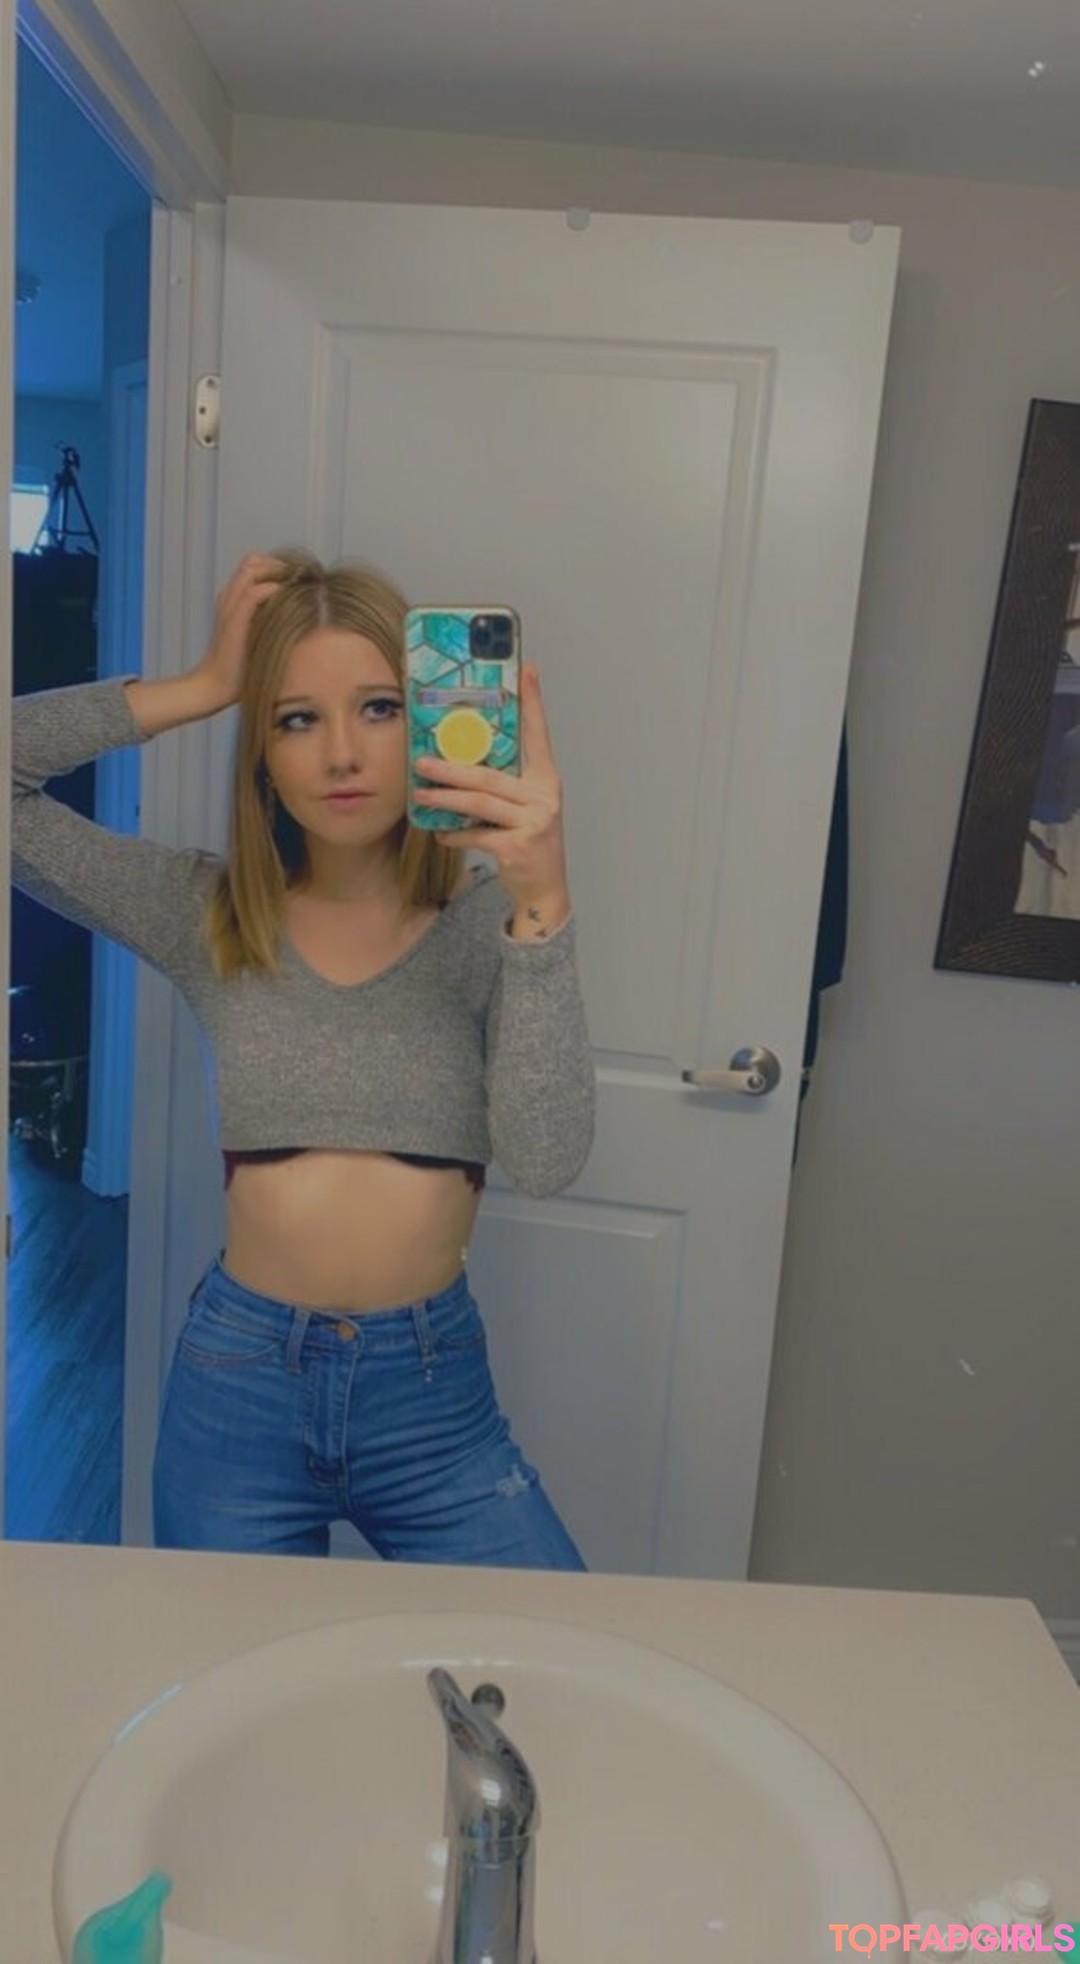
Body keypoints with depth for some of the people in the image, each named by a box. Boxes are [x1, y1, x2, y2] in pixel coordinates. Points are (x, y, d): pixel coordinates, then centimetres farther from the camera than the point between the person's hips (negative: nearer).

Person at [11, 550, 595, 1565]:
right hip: (237, 1386, 1)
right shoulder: (207, 914, -3)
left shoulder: (488, 917, -8)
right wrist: (203, 685, -11)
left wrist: (544, 902, -32)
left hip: (432, 1398, -1)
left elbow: (545, 1160, -21)